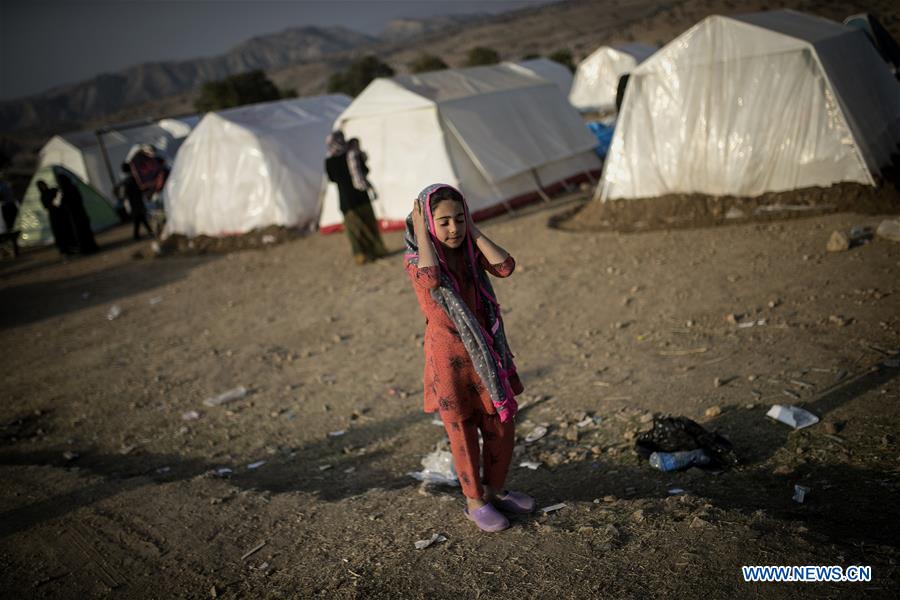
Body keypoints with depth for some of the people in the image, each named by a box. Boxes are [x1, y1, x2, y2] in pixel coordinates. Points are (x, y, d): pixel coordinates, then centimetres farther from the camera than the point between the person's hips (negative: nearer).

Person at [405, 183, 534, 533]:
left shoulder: (471, 250, 1)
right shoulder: (417, 258, -11)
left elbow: (505, 266, -18)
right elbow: (431, 280, -35)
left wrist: (473, 230, -12)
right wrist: (422, 234, -24)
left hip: (485, 351, 5)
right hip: (449, 357, -4)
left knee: (501, 427, 14)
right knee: (463, 434, 9)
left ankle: (495, 490, 36)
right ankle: (474, 502, 28)